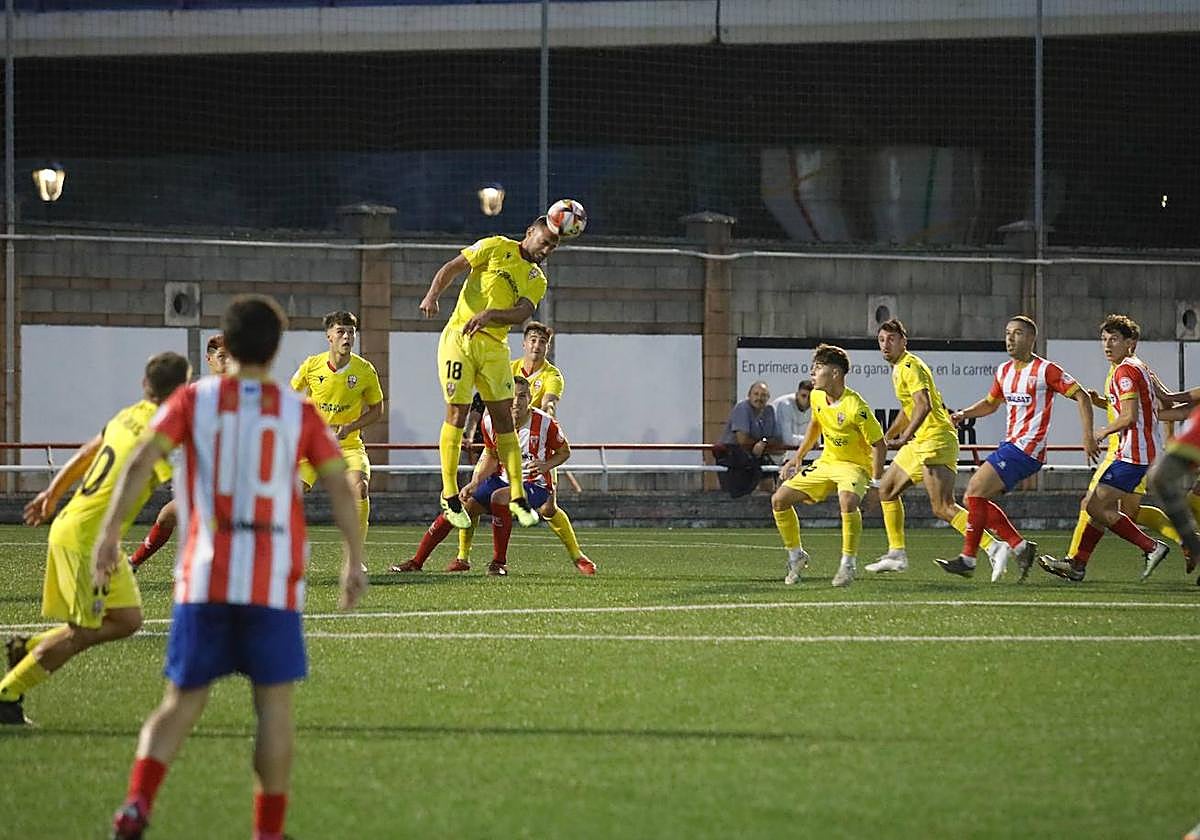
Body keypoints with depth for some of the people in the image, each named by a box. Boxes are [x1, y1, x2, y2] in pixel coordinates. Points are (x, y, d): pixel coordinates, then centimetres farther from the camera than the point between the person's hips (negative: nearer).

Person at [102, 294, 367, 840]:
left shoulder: (195, 399, 6)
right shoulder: (299, 412, 6)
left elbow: (141, 461, -7)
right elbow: (339, 486, -1)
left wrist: (109, 532, -10)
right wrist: (354, 561, 3)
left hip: (204, 580, 1)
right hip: (273, 587, -1)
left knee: (181, 703, 8)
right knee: (274, 704, 7)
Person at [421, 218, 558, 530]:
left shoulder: (538, 281, 14)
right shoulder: (497, 248, 4)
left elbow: (522, 313, -4)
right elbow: (452, 268, -1)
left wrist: (489, 314, -23)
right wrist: (432, 295, -18)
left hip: (494, 346, 4)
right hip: (459, 338, -4)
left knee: (504, 418, 1)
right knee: (457, 413, -7)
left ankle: (517, 496, 5)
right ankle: (450, 495, 0)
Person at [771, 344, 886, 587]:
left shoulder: (855, 407, -25)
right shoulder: (817, 398, -3)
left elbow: (879, 445, -18)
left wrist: (876, 483, -20)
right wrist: (798, 457, 16)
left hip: (856, 465, -7)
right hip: (826, 462, 7)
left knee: (848, 501, -40)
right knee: (779, 500, -2)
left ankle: (848, 564, -23)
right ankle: (796, 556, 17)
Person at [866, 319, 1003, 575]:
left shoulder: (909, 366, -12)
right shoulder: (899, 368, 19)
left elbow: (924, 404, -26)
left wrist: (905, 437, -35)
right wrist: (887, 438, 37)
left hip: (936, 439, -11)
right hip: (920, 442, 11)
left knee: (943, 507, -18)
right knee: (887, 489, 17)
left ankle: (993, 548, -22)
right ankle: (896, 554, 21)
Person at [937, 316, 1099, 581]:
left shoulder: (1045, 370, -8)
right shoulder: (1004, 371, 15)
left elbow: (1081, 396, -7)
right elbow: (991, 403, 31)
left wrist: (1088, 436, -14)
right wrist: (964, 414, 12)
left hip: (1028, 447, -9)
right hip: (1011, 445, 9)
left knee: (975, 492, -15)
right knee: (974, 498, 3)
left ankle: (968, 558, -11)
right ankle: (1020, 546, 6)